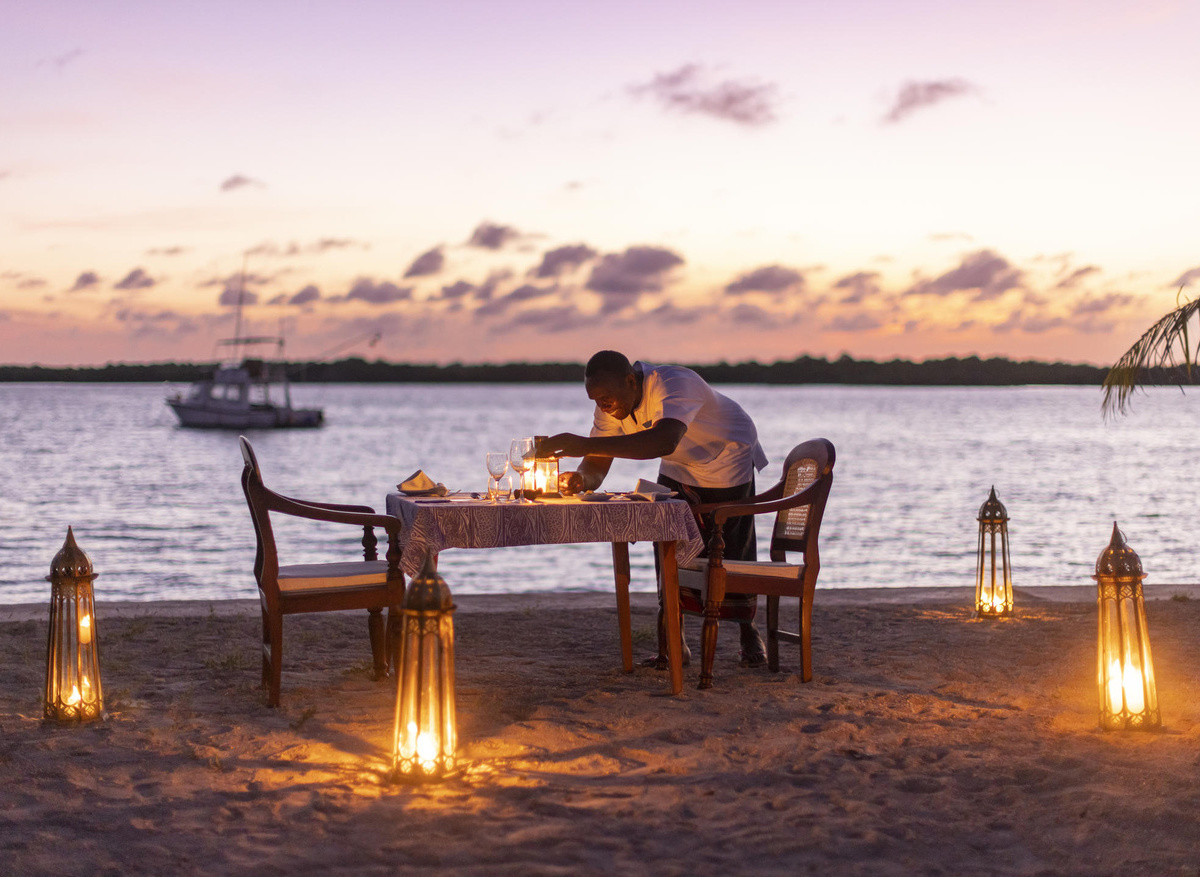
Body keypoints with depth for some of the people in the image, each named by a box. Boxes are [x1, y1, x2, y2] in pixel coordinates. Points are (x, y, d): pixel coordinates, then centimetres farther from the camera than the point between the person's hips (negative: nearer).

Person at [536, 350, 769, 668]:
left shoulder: (674, 384, -42)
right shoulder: (612, 403, -19)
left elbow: (665, 441, -61)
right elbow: (597, 465, -18)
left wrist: (586, 444, -68)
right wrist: (580, 479, -45)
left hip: (728, 461, -5)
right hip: (680, 470, 5)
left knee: (735, 557, 1)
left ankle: (748, 634, 24)